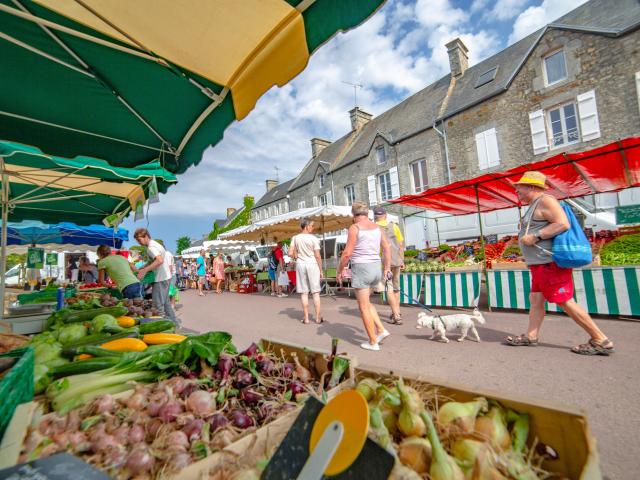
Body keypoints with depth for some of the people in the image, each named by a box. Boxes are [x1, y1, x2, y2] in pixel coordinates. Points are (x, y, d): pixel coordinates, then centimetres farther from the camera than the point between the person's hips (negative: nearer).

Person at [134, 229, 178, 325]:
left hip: (161, 279, -10)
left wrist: (144, 270, -30)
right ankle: (174, 322, 27)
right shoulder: (155, 244, 15)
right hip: (165, 277, 10)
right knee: (165, 302, 19)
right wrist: (140, 269, 10)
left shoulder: (151, 247, -16)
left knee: (158, 305, -4)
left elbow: (160, 260, -32)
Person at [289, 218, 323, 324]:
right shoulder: (313, 238, -8)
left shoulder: (295, 238, 2)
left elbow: (290, 254, -1)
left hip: (300, 265, 3)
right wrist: (321, 270, 0)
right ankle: (318, 317, 9)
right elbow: (318, 256, -7)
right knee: (315, 292, 5)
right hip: (312, 265, -3)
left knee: (304, 292, 7)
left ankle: (306, 318, 11)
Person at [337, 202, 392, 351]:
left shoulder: (354, 228, -11)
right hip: (375, 268, 7)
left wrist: (339, 271, -3)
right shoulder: (376, 227, 8)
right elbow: (387, 248, 10)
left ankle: (373, 342, 14)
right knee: (366, 302, 25)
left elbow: (347, 253, -15)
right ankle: (381, 330, 17)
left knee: (363, 307, 6)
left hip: (361, 269, -7)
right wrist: (387, 268, 18)